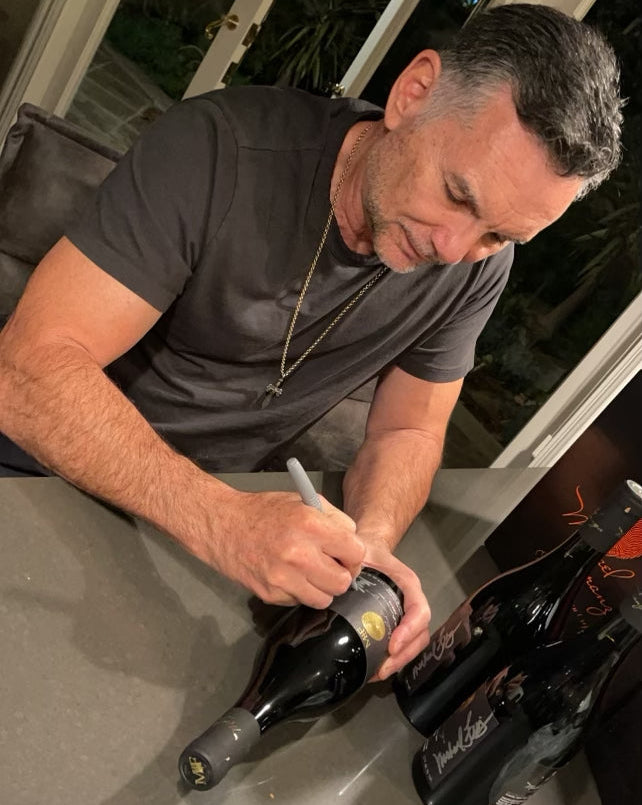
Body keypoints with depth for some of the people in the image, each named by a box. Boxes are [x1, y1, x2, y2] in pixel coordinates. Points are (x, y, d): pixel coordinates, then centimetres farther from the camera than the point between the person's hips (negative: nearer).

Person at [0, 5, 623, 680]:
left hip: (223, 502, 4)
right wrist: (218, 520, -44)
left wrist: (370, 540, -23)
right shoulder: (221, 149, -26)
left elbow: (406, 431, 0)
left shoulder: (478, 265, -12)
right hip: (56, 467, -3)